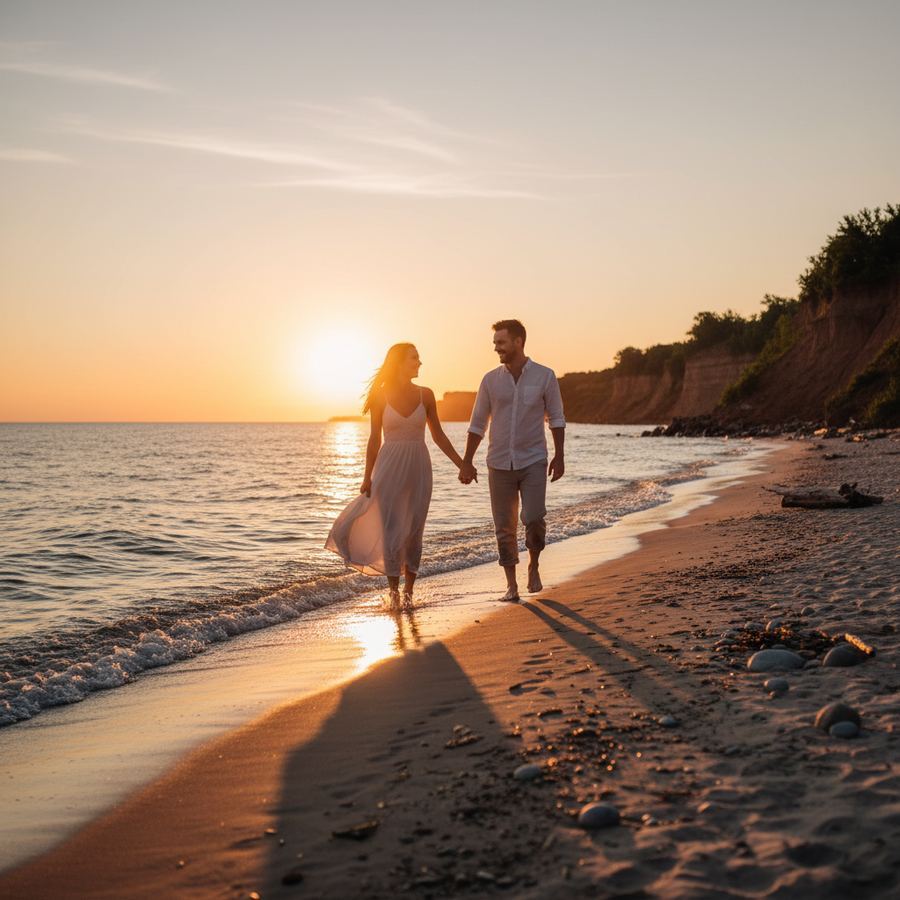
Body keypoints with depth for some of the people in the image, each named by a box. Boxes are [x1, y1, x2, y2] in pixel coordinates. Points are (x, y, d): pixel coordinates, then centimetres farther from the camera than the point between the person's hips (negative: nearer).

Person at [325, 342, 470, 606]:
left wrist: (462, 465, 5)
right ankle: (393, 590, 12)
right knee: (391, 531, -2)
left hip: (419, 468, 2)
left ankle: (408, 590, 17)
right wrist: (367, 477, 1)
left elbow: (438, 435, 9)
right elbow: (374, 439, 2)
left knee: (414, 532, 4)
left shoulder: (425, 395, 3)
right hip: (389, 468, -2)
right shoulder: (380, 396, -2)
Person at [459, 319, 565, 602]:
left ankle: (534, 567, 12)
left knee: (533, 519, -15)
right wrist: (466, 462, 4)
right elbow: (477, 423, 7)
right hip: (500, 464, 2)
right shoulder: (490, 380, 2)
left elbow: (556, 418, 3)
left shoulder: (545, 376, -3)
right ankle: (511, 585, 14)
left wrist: (559, 456, -3)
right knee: (504, 528, 3)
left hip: (533, 462, -2)